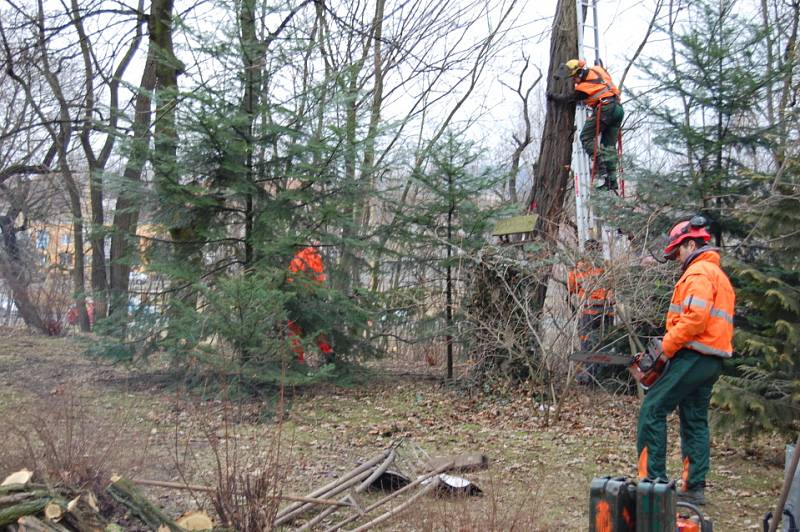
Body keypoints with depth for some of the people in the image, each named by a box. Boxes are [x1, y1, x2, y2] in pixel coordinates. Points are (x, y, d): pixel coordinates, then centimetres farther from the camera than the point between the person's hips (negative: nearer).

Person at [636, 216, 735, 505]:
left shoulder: (698, 272, -10)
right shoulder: (719, 275, 23)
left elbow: (696, 316, -24)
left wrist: (666, 346, -15)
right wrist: (672, 343, 12)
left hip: (693, 356, -10)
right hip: (713, 360, 10)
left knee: (652, 409, -6)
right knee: (695, 421, 12)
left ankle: (652, 478, -7)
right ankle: (695, 487, 14)